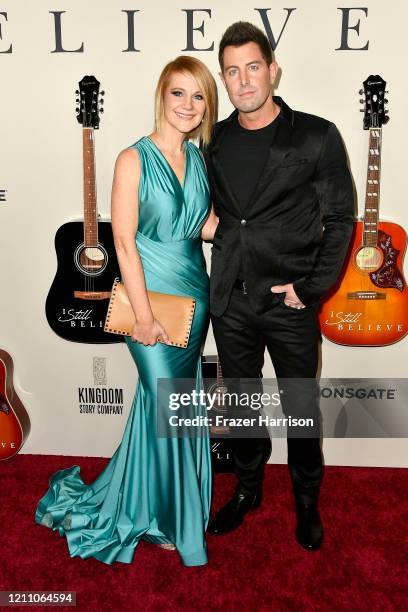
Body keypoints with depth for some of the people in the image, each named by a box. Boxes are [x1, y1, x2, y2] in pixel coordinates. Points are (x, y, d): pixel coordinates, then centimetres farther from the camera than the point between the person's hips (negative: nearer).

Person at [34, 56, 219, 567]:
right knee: (170, 405, 3)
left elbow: (205, 228, 12)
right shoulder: (134, 159, -11)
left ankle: (156, 498, 41)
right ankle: (168, 518, 27)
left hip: (194, 292, 6)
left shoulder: (199, 158, 8)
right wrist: (144, 315, -17)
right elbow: (124, 241, -15)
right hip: (151, 293, -6)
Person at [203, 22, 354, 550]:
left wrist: (312, 289, -11)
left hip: (290, 303, -3)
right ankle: (248, 490, 39)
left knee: (300, 408, 10)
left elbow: (340, 219, -4)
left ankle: (307, 501, 34)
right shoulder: (215, 141, 5)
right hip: (230, 302, 4)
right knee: (241, 401, 17)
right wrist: (224, 277, 5)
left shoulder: (316, 137, -6)